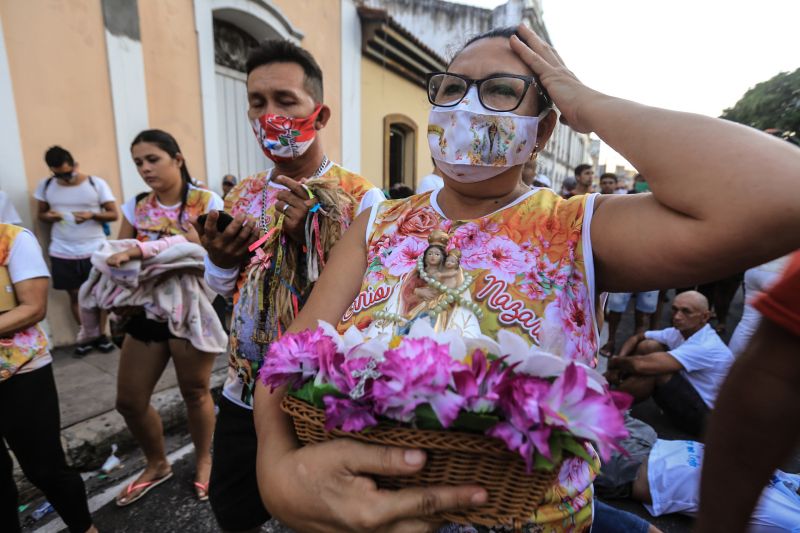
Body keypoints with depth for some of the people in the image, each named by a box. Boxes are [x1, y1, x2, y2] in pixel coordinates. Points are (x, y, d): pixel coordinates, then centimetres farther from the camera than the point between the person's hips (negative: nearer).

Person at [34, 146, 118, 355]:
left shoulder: (96, 183, -5)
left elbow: (114, 214, -3)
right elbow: (41, 214, 14)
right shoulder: (45, 186, 4)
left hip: (94, 250, -2)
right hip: (62, 252, 3)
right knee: (74, 295, 9)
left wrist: (91, 215, -21)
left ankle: (100, 333, 20)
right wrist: (48, 216, -9)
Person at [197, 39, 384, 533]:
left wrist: (314, 241, -27)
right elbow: (224, 291, 12)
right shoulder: (243, 195, 2)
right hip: (245, 393, 6)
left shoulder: (362, 199, -15)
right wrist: (219, 262, -10)